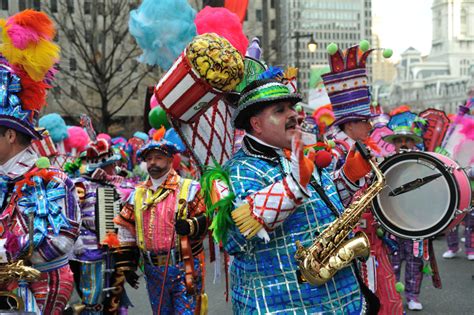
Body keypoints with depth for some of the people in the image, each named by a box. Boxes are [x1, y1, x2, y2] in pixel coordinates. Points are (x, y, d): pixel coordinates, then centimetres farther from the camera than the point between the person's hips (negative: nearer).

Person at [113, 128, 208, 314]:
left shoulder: (188, 188, -3)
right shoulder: (138, 194, 10)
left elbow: (206, 220, -4)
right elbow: (126, 230, 12)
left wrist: (190, 226, -25)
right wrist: (126, 264, 7)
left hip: (184, 269, -5)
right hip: (153, 270, 5)